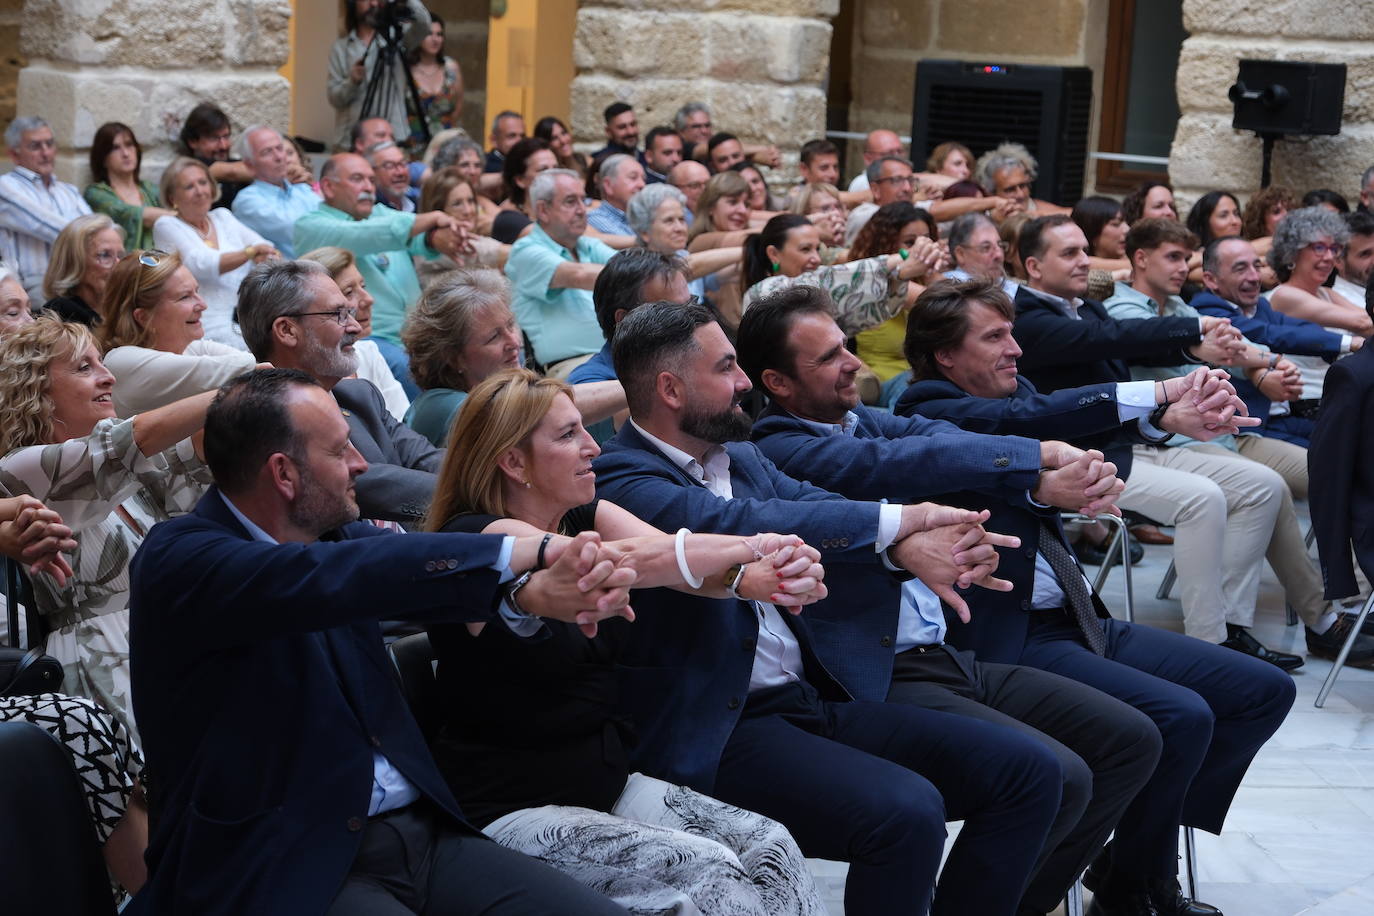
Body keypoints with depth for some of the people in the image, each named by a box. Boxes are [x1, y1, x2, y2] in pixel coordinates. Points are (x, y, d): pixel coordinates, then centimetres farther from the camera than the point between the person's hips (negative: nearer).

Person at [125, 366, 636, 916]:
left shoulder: (336, 535, 10)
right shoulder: (179, 559, -11)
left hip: (422, 833, 7)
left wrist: (538, 593, -30)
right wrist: (524, 552, -27)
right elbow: (320, 577, -27)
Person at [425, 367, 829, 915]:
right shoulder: (479, 541, -16)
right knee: (708, 870, -23)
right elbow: (629, 561, -31)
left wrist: (761, 576, -34)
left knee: (773, 848, -12)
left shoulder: (588, 519, 7)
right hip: (511, 809, -7)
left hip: (607, 780, 7)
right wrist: (750, 547, -27)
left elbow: (680, 566, -13)